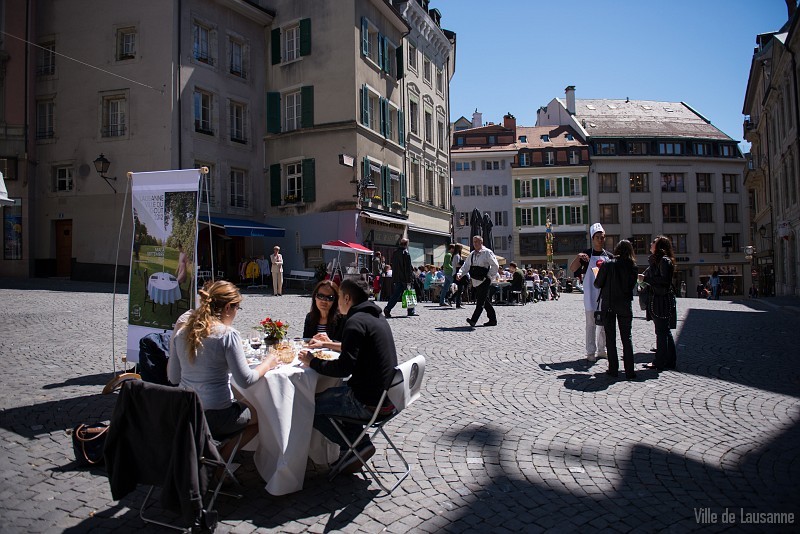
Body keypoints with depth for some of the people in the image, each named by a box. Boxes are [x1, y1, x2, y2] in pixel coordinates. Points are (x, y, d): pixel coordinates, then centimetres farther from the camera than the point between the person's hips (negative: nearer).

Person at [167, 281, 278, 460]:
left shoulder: (183, 333, 1)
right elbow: (245, 380, -16)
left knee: (243, 406, 30)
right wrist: (267, 364, 0)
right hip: (215, 417, -7)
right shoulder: (228, 334, -18)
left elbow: (173, 377, 9)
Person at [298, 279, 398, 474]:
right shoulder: (377, 318, 11)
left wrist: (312, 362, -8)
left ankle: (358, 445, 7)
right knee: (330, 393, 27)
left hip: (369, 402, -10)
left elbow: (344, 368, -22)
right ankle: (359, 443, 18)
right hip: (386, 396, 10)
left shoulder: (355, 322, -18)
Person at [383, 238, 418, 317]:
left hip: (397, 278, 7)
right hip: (404, 278, -7)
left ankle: (387, 309, -4)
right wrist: (409, 280, -14)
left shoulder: (394, 253, 10)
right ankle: (411, 311, 11)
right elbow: (408, 268, -14)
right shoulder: (406, 253, -12)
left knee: (396, 294, 7)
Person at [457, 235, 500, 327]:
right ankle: (493, 320, 21)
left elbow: (495, 266, -8)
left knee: (480, 301, -12)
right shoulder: (472, 254, 14)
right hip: (476, 282, 7)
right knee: (486, 301, 13)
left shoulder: (487, 253, -7)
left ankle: (474, 320, -19)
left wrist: (489, 277, -11)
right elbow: (466, 266, 14)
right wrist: (460, 274, -3)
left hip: (484, 281, -7)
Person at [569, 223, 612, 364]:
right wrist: (578, 257, -24)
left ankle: (602, 350, 25)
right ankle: (591, 352, 5)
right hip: (591, 295, -4)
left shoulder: (609, 256, 8)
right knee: (591, 324, -1)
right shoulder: (587, 254, -2)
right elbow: (572, 269, -9)